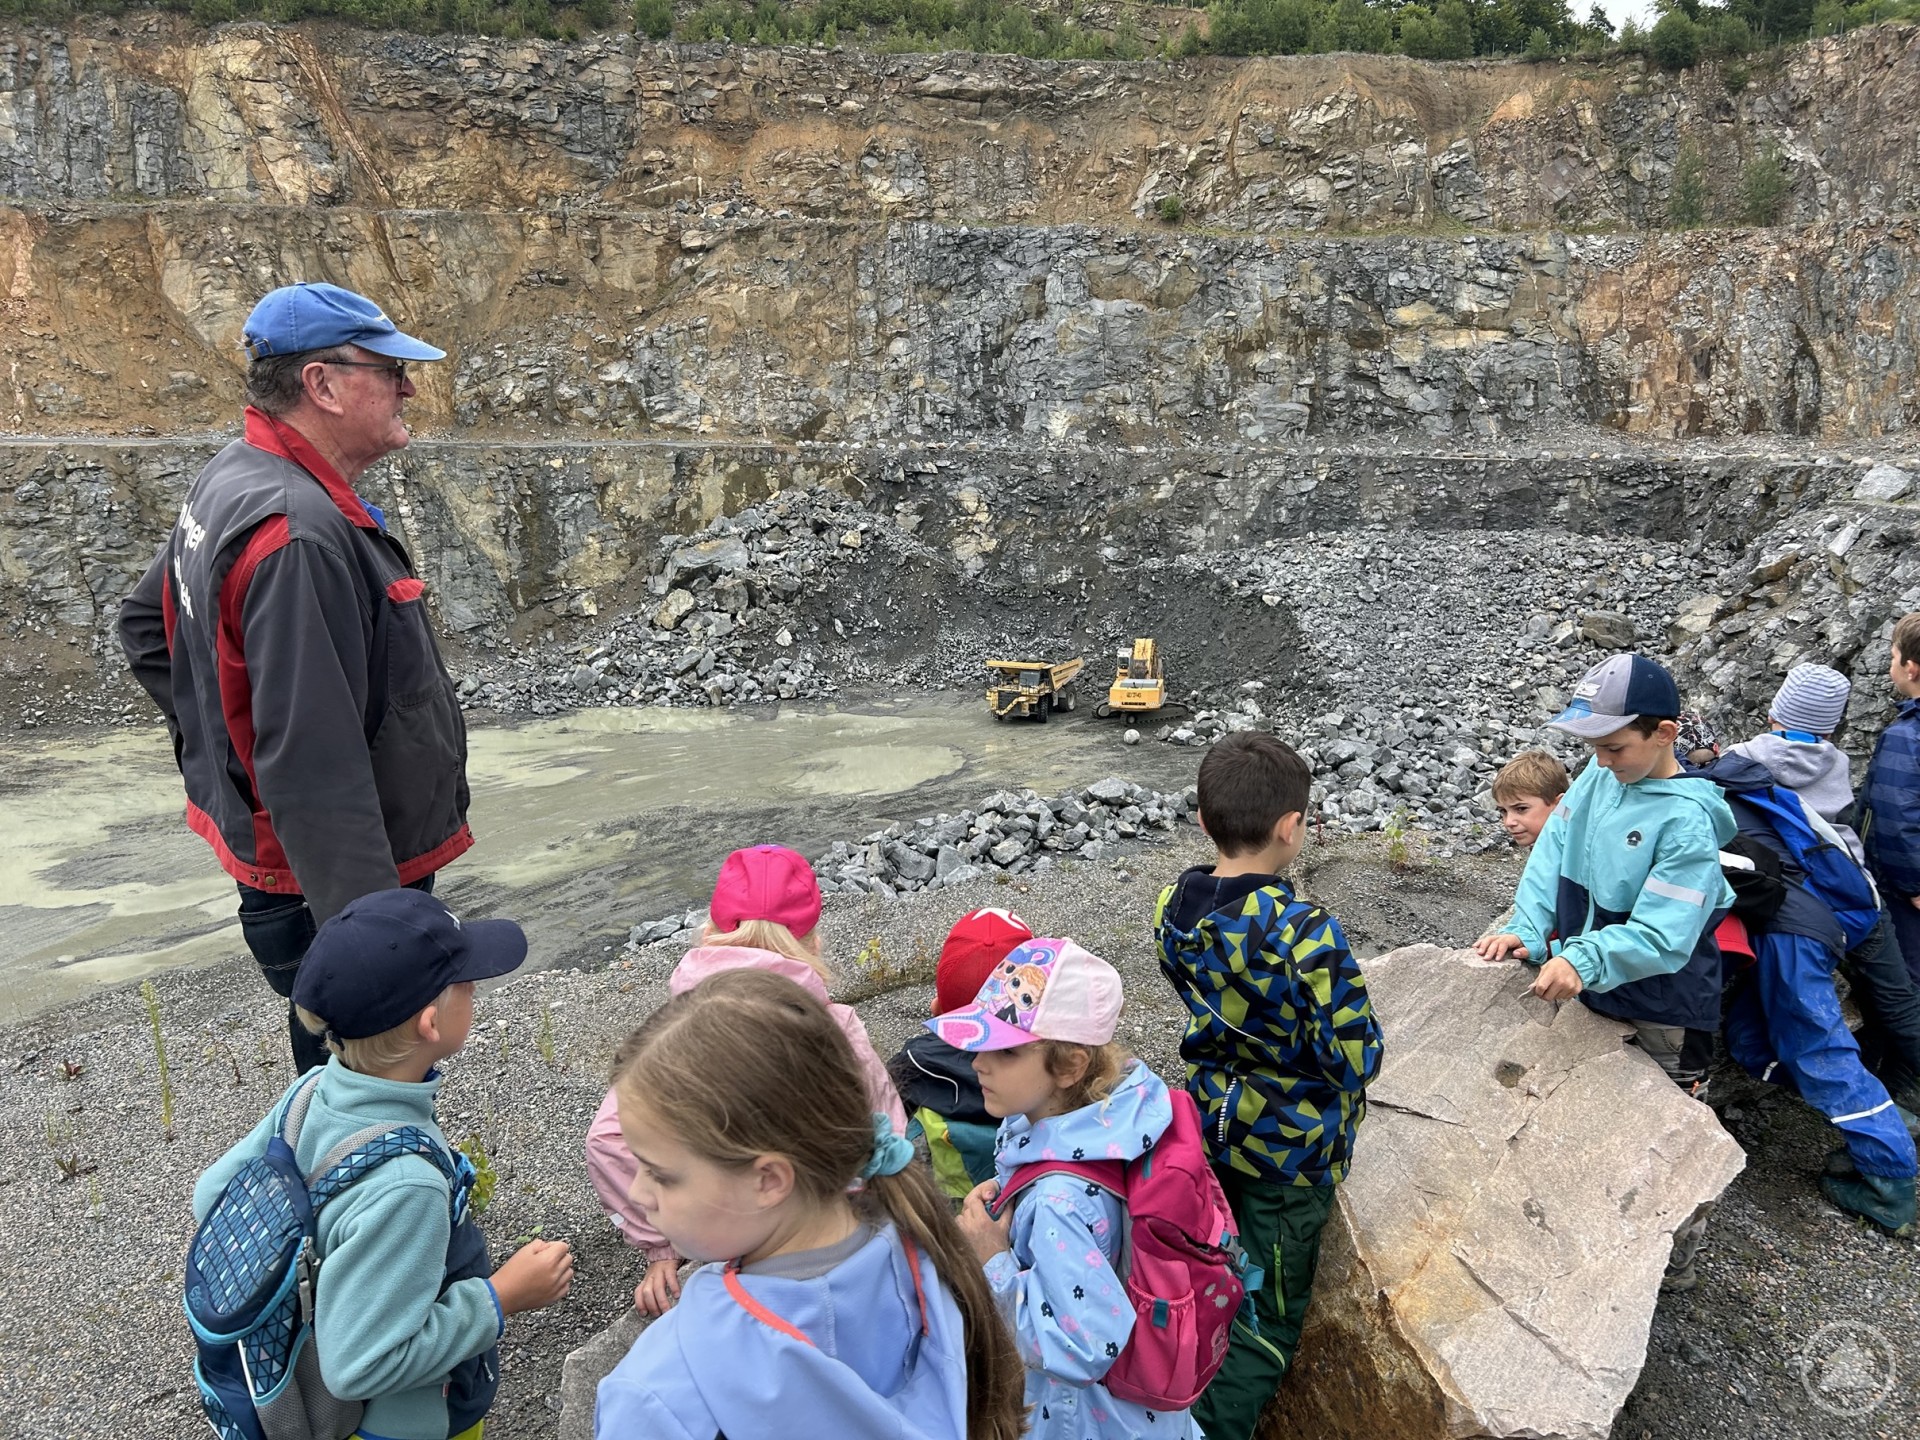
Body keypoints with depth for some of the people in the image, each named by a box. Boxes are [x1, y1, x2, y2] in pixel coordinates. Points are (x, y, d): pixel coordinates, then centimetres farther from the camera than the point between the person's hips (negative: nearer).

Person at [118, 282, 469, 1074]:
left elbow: (146, 622, 21)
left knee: (336, 1075, 26)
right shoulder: (298, 535, -28)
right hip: (332, 884, -10)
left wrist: (220, 741, 19)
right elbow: (313, 769, -32)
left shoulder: (232, 480, 6)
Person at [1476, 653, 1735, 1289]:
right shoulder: (1599, 776, -7)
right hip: (1594, 995, 7)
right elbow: (1554, 853, -5)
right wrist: (1527, 930, -18)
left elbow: (1662, 936, -30)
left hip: (1664, 1012, -7)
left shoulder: (1686, 820, -27)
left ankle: (1674, 1264, 36)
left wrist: (1582, 960, -42)